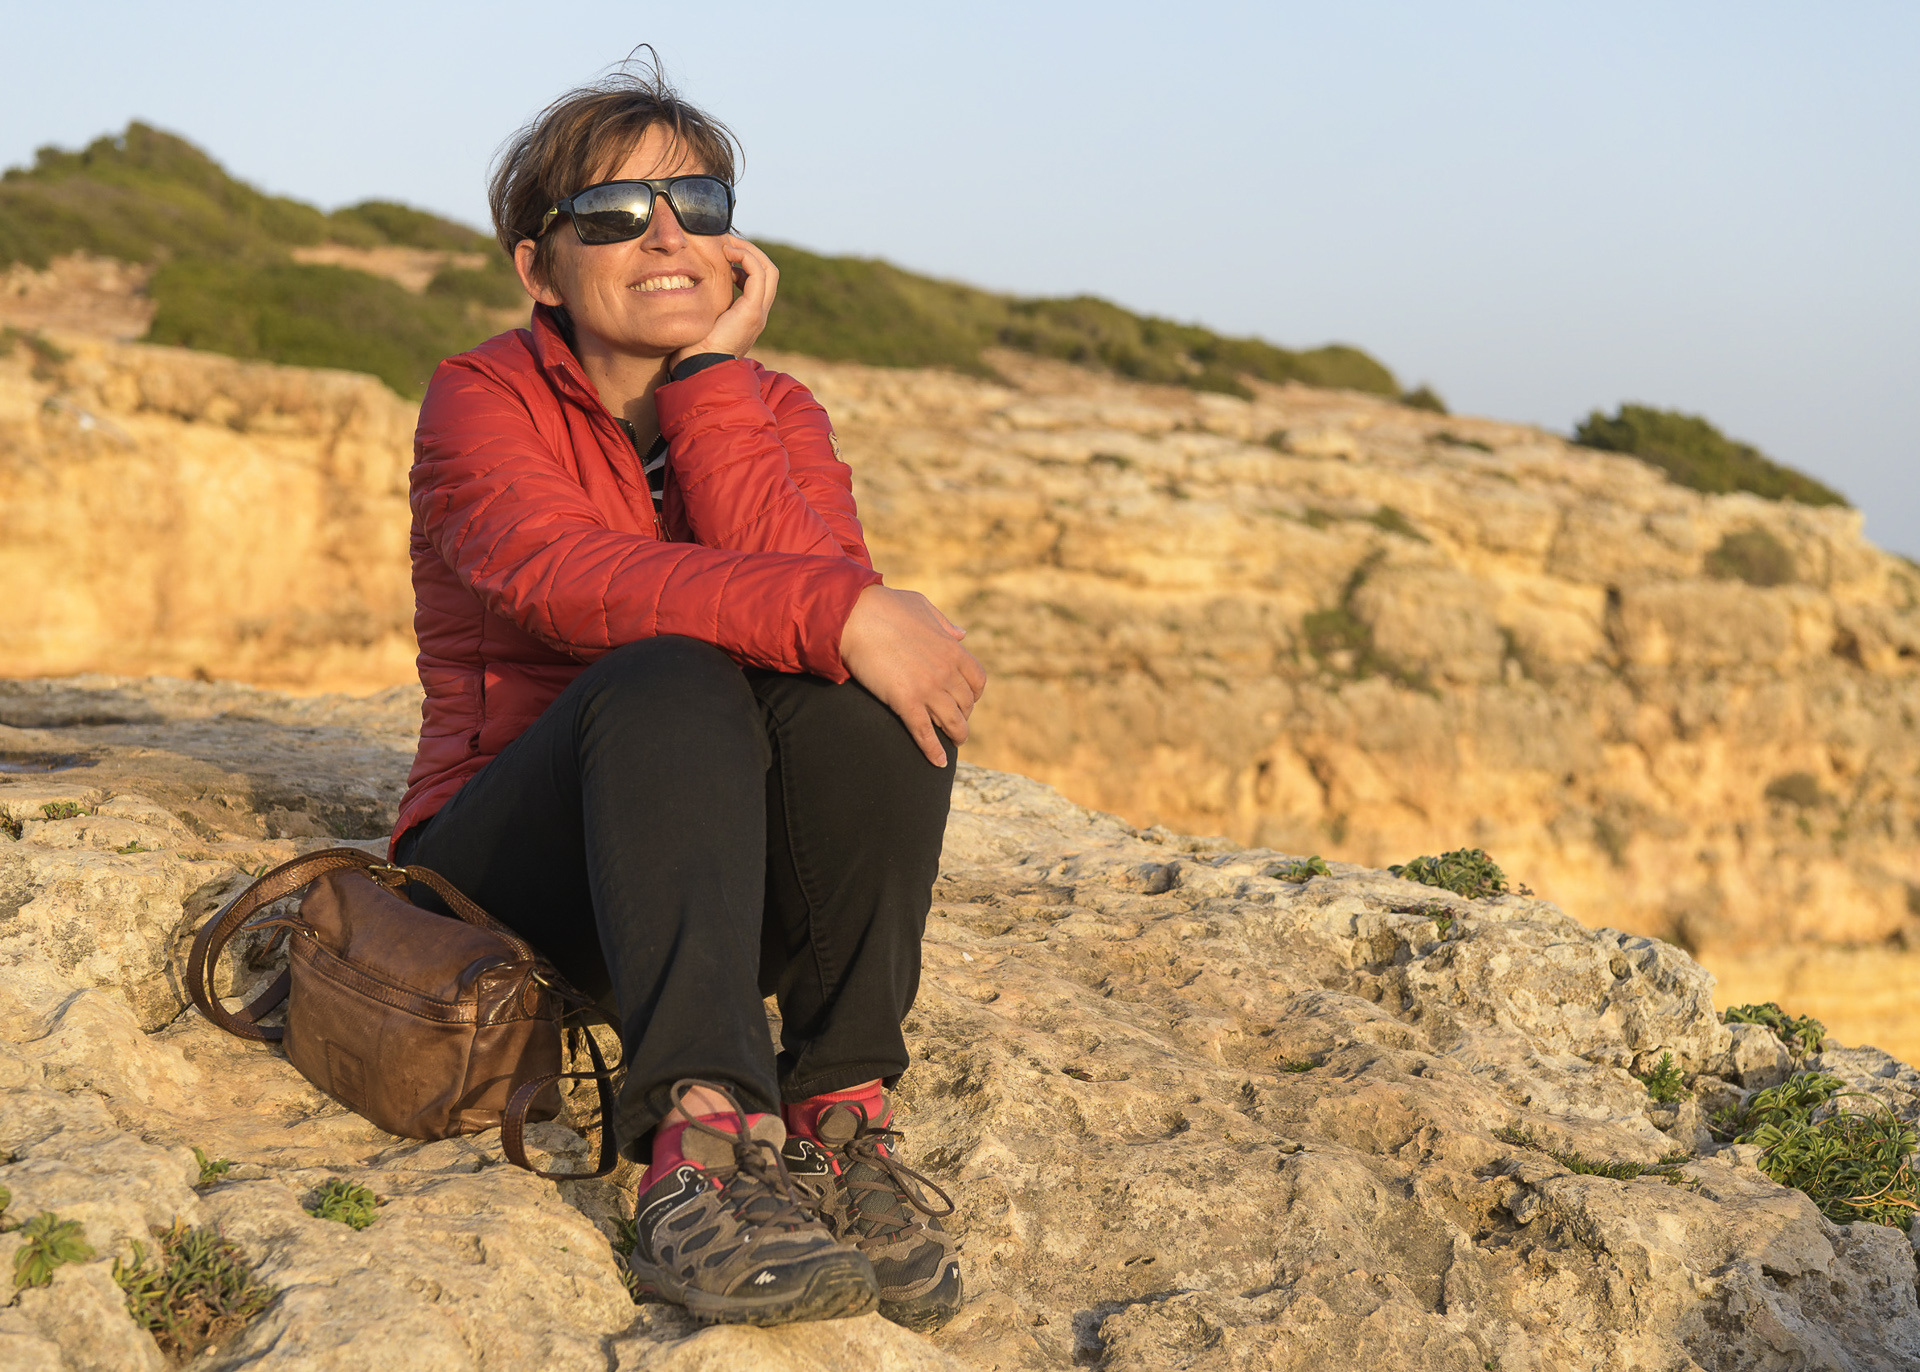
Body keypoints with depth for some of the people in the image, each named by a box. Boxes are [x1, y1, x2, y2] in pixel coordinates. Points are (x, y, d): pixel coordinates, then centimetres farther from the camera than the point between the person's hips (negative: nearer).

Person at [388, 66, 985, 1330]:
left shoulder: (777, 413, 6)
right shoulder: (484, 400, -4)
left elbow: (806, 580, -16)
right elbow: (561, 576, -27)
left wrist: (711, 378, -16)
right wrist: (834, 610, -37)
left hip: (742, 884, 3)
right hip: (518, 873, -3)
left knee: (864, 684, -26)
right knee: (670, 681, -33)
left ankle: (843, 1115, -31)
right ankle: (700, 1136, -49)